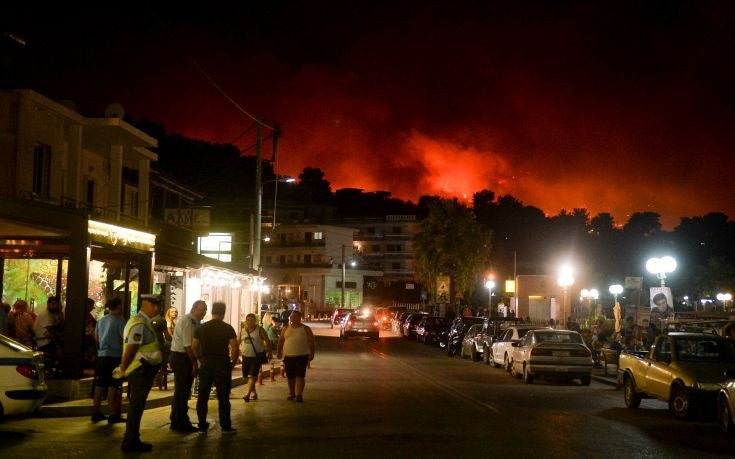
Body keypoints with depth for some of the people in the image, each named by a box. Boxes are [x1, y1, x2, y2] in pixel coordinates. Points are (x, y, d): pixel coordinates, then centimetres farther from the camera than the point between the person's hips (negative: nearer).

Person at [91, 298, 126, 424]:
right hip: (115, 356, -7)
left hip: (102, 355, 7)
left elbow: (96, 337, 21)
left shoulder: (101, 320, 11)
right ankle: (113, 415, -1)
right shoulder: (119, 320, -10)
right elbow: (125, 337, -17)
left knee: (100, 385, 11)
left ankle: (96, 413, 17)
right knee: (113, 386, -3)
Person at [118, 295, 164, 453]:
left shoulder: (144, 322, 16)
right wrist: (123, 369, -13)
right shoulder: (139, 324, -18)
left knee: (136, 407, 16)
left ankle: (132, 440, 25)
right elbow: (130, 349, -24)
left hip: (142, 371, 10)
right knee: (136, 407, -3)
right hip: (140, 371, -10)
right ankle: (130, 442, 4)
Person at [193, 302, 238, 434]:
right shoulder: (228, 328, -5)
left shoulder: (202, 328, 4)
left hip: (205, 365, 3)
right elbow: (234, 348, -12)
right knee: (223, 397, 3)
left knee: (202, 396, 11)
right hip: (222, 366, -2)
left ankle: (202, 425, 13)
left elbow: (194, 347, 3)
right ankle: (225, 426, 5)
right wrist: (232, 362, 2)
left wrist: (201, 360, 14)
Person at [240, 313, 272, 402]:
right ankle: (254, 393, 30)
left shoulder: (259, 330, -4)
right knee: (247, 377, 12)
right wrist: (239, 350, 5)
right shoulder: (242, 330, 6)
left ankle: (248, 394, -23)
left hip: (256, 357, -5)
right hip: (246, 357, 5)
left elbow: (267, 341, 2)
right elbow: (238, 342, 17)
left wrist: (270, 353, 4)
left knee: (252, 376, -16)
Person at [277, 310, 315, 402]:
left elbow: (311, 342, -2)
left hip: (301, 356, -3)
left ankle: (299, 395, -3)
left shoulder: (305, 329, 1)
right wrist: (279, 352, 4)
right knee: (290, 376, 11)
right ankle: (291, 393, 27)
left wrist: (311, 354, -10)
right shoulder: (286, 328, 9)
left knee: (300, 376, -6)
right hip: (288, 356, 3)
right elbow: (281, 341, 11)